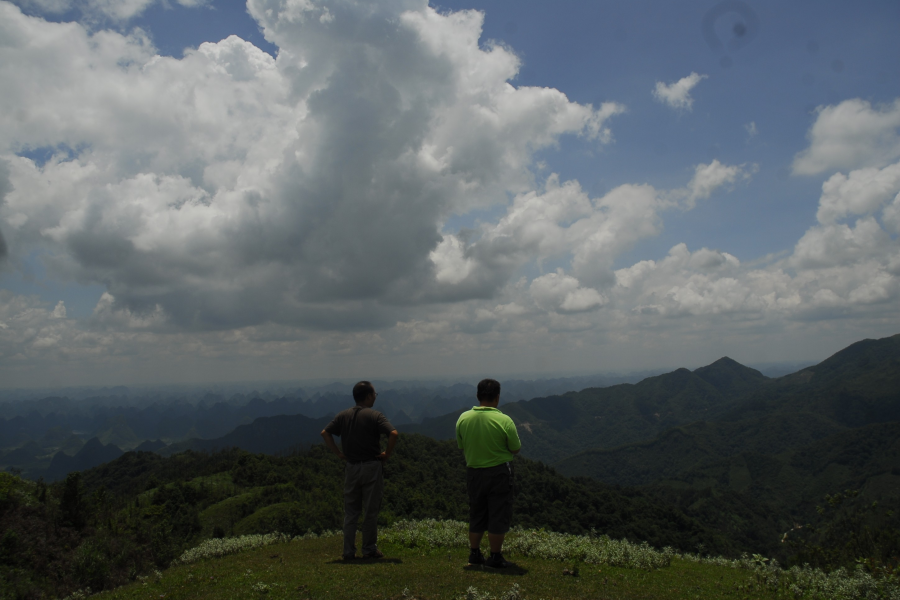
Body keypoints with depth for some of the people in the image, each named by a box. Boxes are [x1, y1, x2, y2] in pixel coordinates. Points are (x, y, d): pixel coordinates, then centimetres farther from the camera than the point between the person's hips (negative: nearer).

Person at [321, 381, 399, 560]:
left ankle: (348, 551, 11)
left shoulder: (343, 416, 6)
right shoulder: (375, 416, -9)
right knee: (371, 511, 6)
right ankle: (370, 549, 11)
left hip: (351, 467, 4)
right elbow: (393, 434, -20)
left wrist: (338, 453, 5)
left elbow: (325, 433, 3)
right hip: (372, 466, -4)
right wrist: (387, 454, -7)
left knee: (350, 512, 10)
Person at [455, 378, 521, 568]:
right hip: (499, 472, -4)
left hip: (473, 472, 4)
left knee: (476, 515, 17)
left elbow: (460, 445, 6)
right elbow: (516, 449, -7)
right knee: (498, 516, 6)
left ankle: (474, 553, 25)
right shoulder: (504, 421, -17)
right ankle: (495, 557, 11)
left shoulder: (463, 418, -6)